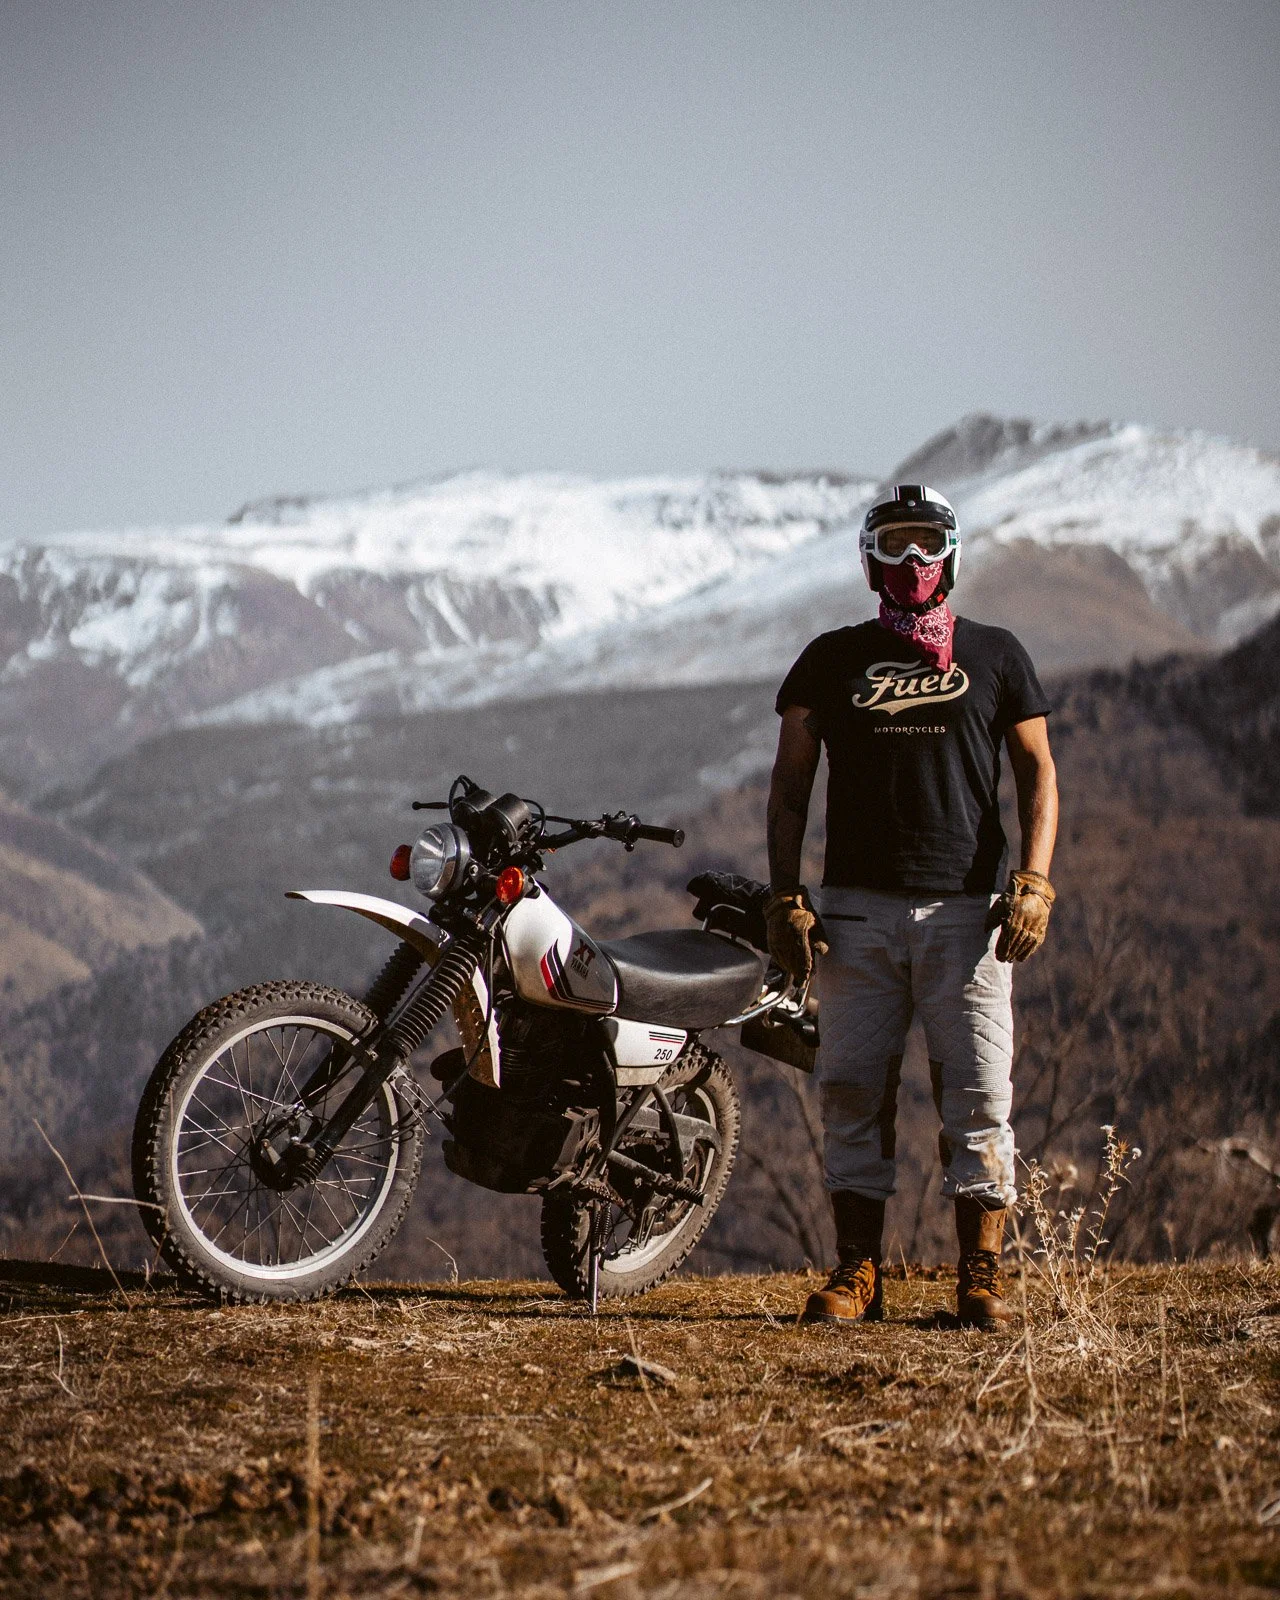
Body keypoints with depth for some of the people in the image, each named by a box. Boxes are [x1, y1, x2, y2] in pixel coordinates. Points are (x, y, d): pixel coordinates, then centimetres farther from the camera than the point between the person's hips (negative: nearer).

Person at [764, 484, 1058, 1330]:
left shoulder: (995, 655, 10)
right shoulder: (832, 659, 12)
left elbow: (1038, 773, 7)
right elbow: (790, 783, 11)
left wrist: (1034, 883, -6)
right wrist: (785, 896, 0)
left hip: (966, 908, -1)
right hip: (858, 909, 1)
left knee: (979, 1096, -5)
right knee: (854, 1092, -1)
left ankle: (983, 1273, -1)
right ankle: (857, 1270, 4)